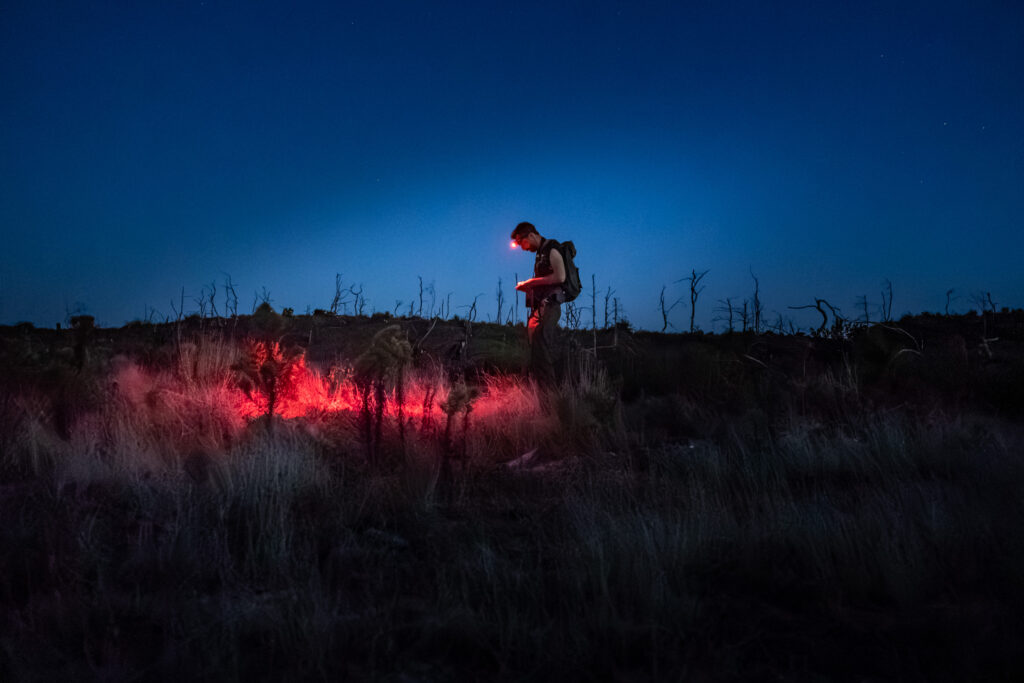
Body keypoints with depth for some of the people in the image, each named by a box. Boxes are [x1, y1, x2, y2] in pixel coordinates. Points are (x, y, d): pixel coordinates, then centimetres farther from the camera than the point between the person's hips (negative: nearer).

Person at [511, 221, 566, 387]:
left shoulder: (551, 249, -7)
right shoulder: (540, 253, 21)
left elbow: (560, 277, -20)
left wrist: (532, 282, -14)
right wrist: (526, 287, 10)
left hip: (549, 307, -10)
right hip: (539, 307, 10)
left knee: (541, 350, -14)